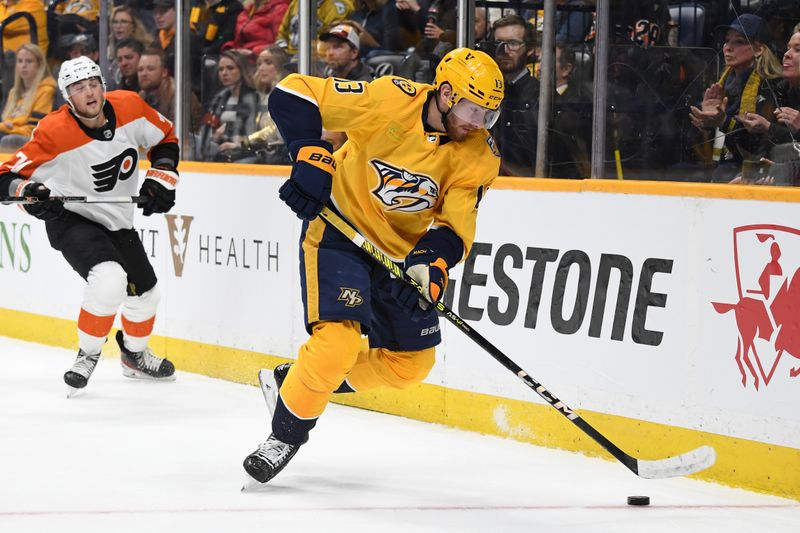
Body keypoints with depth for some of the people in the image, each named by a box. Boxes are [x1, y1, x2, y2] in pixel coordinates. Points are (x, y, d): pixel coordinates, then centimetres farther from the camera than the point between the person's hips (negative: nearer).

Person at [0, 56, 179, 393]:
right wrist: (29, 192, -44)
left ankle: (135, 355, 46)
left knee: (145, 293, 15)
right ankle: (88, 355, -6)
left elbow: (165, 138, 6)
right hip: (71, 219, -6)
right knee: (109, 279, -30)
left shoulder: (129, 107, -13)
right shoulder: (54, 132, -28)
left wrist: (161, 178, -6)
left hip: (117, 221, 6)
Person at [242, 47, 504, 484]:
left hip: (401, 251, 6)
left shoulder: (479, 155, -11)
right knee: (338, 340, -23)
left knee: (412, 362, 10)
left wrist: (432, 262, -32)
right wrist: (311, 159, -29)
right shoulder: (389, 100, -23)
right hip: (340, 231, -6)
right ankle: (285, 435, -3)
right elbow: (293, 95, -20)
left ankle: (296, 383, 25)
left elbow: (456, 222, -13)